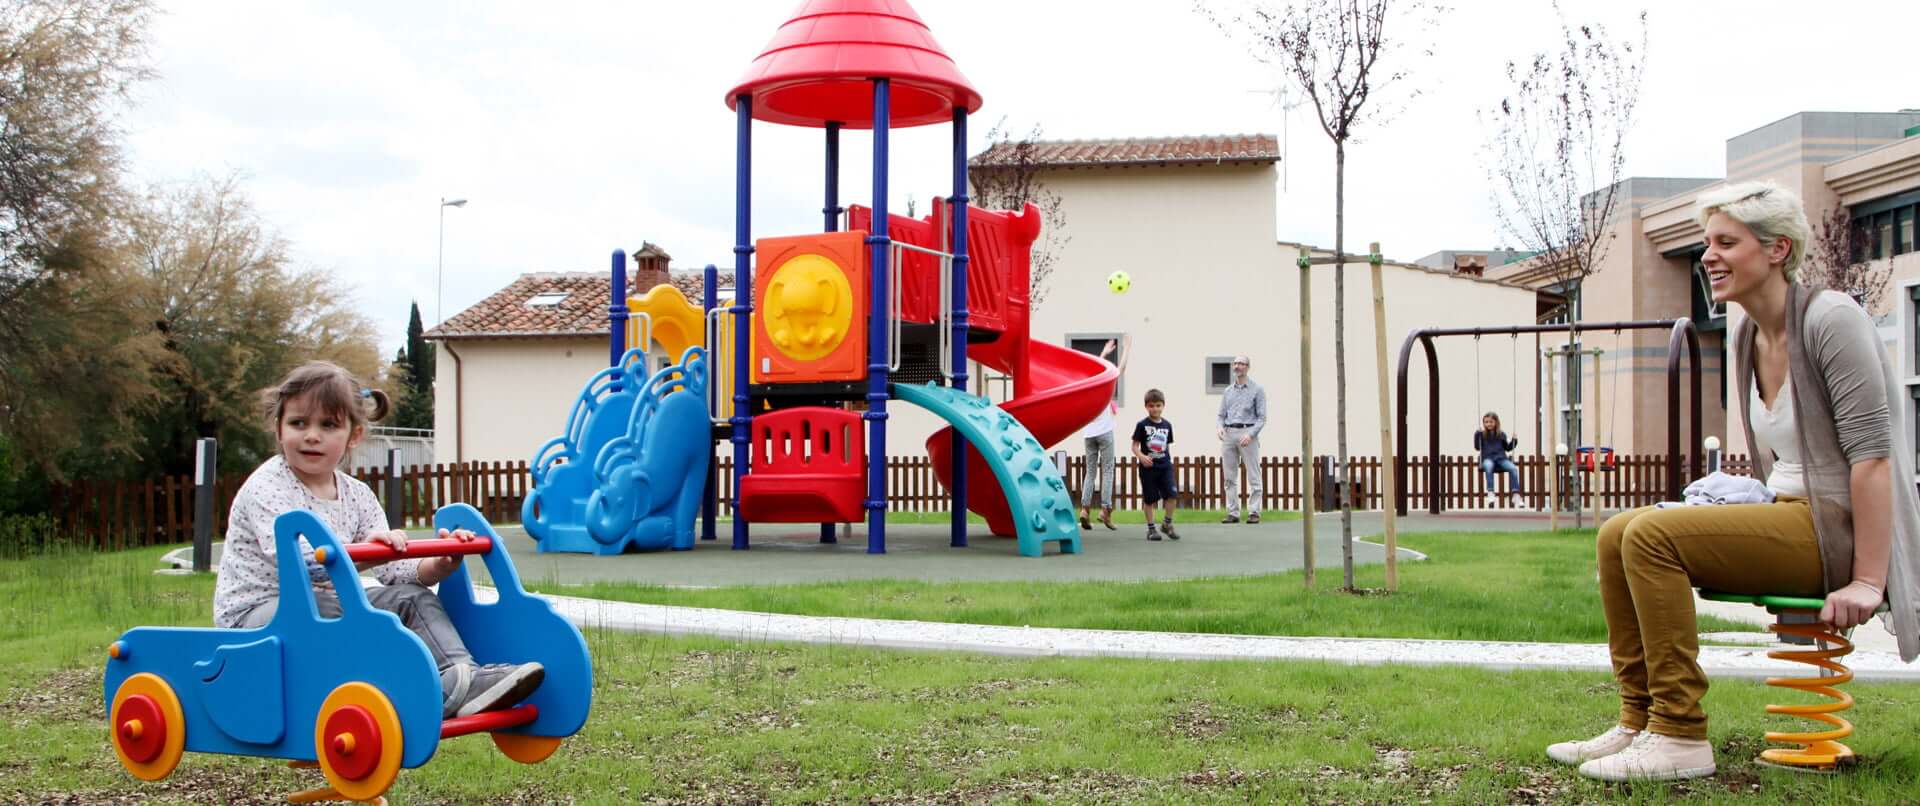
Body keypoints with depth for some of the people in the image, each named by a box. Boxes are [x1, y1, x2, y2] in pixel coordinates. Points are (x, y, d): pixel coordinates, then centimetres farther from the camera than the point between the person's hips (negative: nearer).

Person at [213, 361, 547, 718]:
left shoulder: (357, 496, 8)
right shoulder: (266, 487, -13)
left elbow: (392, 568, 0)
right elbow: (292, 558, -31)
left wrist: (437, 565, -21)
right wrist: (360, 549, -47)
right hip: (255, 613, -7)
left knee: (410, 597, -8)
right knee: (320, 607, -36)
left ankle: (465, 676, -30)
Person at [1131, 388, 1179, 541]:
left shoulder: (1167, 425, 8)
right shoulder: (1142, 425, -3)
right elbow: (1135, 445, -3)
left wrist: (1170, 460, 10)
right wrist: (1141, 456, -20)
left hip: (1165, 465, 3)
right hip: (1148, 467, -3)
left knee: (1171, 494, -11)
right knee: (1150, 498, 3)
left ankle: (1167, 524, 6)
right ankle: (1151, 528, 16)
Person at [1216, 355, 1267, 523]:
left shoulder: (1257, 390, 3)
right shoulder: (1227, 391, 17)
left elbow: (1261, 417, -2)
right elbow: (1222, 415, 16)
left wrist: (1250, 434, -16)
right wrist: (1220, 426, -6)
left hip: (1247, 433, -4)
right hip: (1229, 434, 4)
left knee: (1253, 476, -5)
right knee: (1229, 477, 3)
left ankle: (1253, 512, -2)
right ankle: (1233, 513, 7)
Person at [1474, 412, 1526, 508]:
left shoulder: (1501, 434, 17)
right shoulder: (1482, 434, 13)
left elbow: (1507, 448, 24)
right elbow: (1477, 447, 4)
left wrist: (1514, 441, 8)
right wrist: (1477, 434, -5)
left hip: (1501, 458, 2)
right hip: (1488, 458, -2)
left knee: (1513, 468, -29)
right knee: (1488, 467, -41)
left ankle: (1516, 495, -33)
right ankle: (1491, 493, -48)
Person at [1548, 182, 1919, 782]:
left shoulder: (1830, 318, -13)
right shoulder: (1744, 338, 11)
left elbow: (1871, 451, -19)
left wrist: (1866, 581, -22)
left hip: (1840, 529, -8)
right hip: (1788, 515, 8)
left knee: (1653, 534, -23)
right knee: (1618, 534, -2)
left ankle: (1680, 736, -18)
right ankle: (1640, 720, 1)